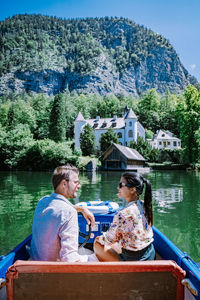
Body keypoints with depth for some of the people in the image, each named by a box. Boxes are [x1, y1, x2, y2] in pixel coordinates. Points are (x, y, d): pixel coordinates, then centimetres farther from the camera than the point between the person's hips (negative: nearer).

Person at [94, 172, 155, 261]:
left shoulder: (123, 215, -29)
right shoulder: (145, 205, -6)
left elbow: (109, 239, -13)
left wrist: (98, 238, 7)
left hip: (133, 260, -7)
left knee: (98, 244, 9)